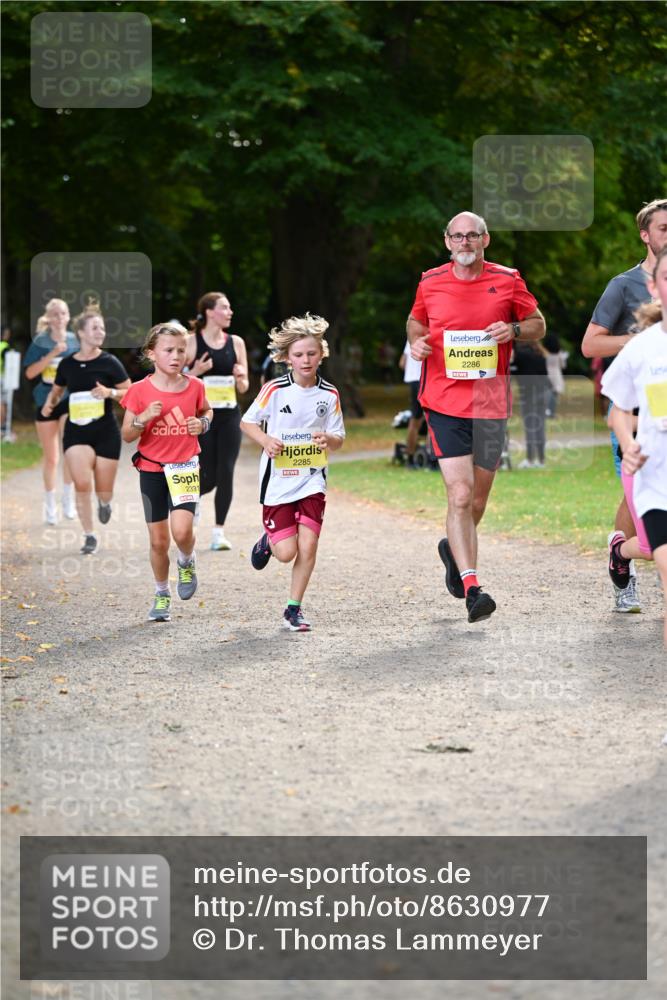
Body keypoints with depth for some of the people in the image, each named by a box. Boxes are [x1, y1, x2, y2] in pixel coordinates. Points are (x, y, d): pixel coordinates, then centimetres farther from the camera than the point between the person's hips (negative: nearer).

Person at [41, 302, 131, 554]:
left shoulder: (109, 362, -4)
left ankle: (104, 502, 44)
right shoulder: (67, 364, 2)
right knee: (82, 484, -14)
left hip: (105, 432, -1)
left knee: (103, 491, 6)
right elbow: (57, 390, 19)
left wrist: (110, 392, -19)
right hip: (76, 431, 1)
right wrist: (49, 404, -2)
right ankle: (89, 536, -1)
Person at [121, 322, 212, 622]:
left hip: (185, 466, 0)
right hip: (151, 470, 0)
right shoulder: (139, 391, -7)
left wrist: (203, 423, -3)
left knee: (181, 530, -21)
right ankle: (162, 595, 26)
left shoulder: (194, 386, -3)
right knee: (158, 540, 4)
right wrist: (144, 418, -21)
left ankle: (187, 564, 13)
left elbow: (206, 410, 19)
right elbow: (126, 435, -2)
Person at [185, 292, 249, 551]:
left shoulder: (236, 343, 7)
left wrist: (240, 377, -10)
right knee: (208, 477, -4)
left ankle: (219, 532, 4)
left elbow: (243, 388, 12)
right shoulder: (191, 343, -5)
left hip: (229, 416, 3)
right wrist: (195, 372, -20)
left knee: (226, 472, -5)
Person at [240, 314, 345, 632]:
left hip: (312, 479, 2)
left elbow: (338, 439, 5)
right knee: (286, 553, -5)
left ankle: (293, 609, 6)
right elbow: (247, 422, 3)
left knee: (308, 545, -9)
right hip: (278, 478, -2)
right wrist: (266, 441, -16)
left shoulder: (329, 394, -1)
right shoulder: (275, 390, -8)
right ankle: (268, 542, 32)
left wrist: (328, 440, -18)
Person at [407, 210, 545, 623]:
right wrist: (416, 341, 0)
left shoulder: (508, 280, 3)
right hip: (444, 402, -1)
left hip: (491, 401, 2)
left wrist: (514, 330, -10)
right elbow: (416, 321, 22)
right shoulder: (430, 282, 5)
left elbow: (538, 325, 11)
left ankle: (454, 548, 43)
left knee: (478, 496, 12)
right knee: (460, 495, -14)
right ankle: (472, 587, -17)